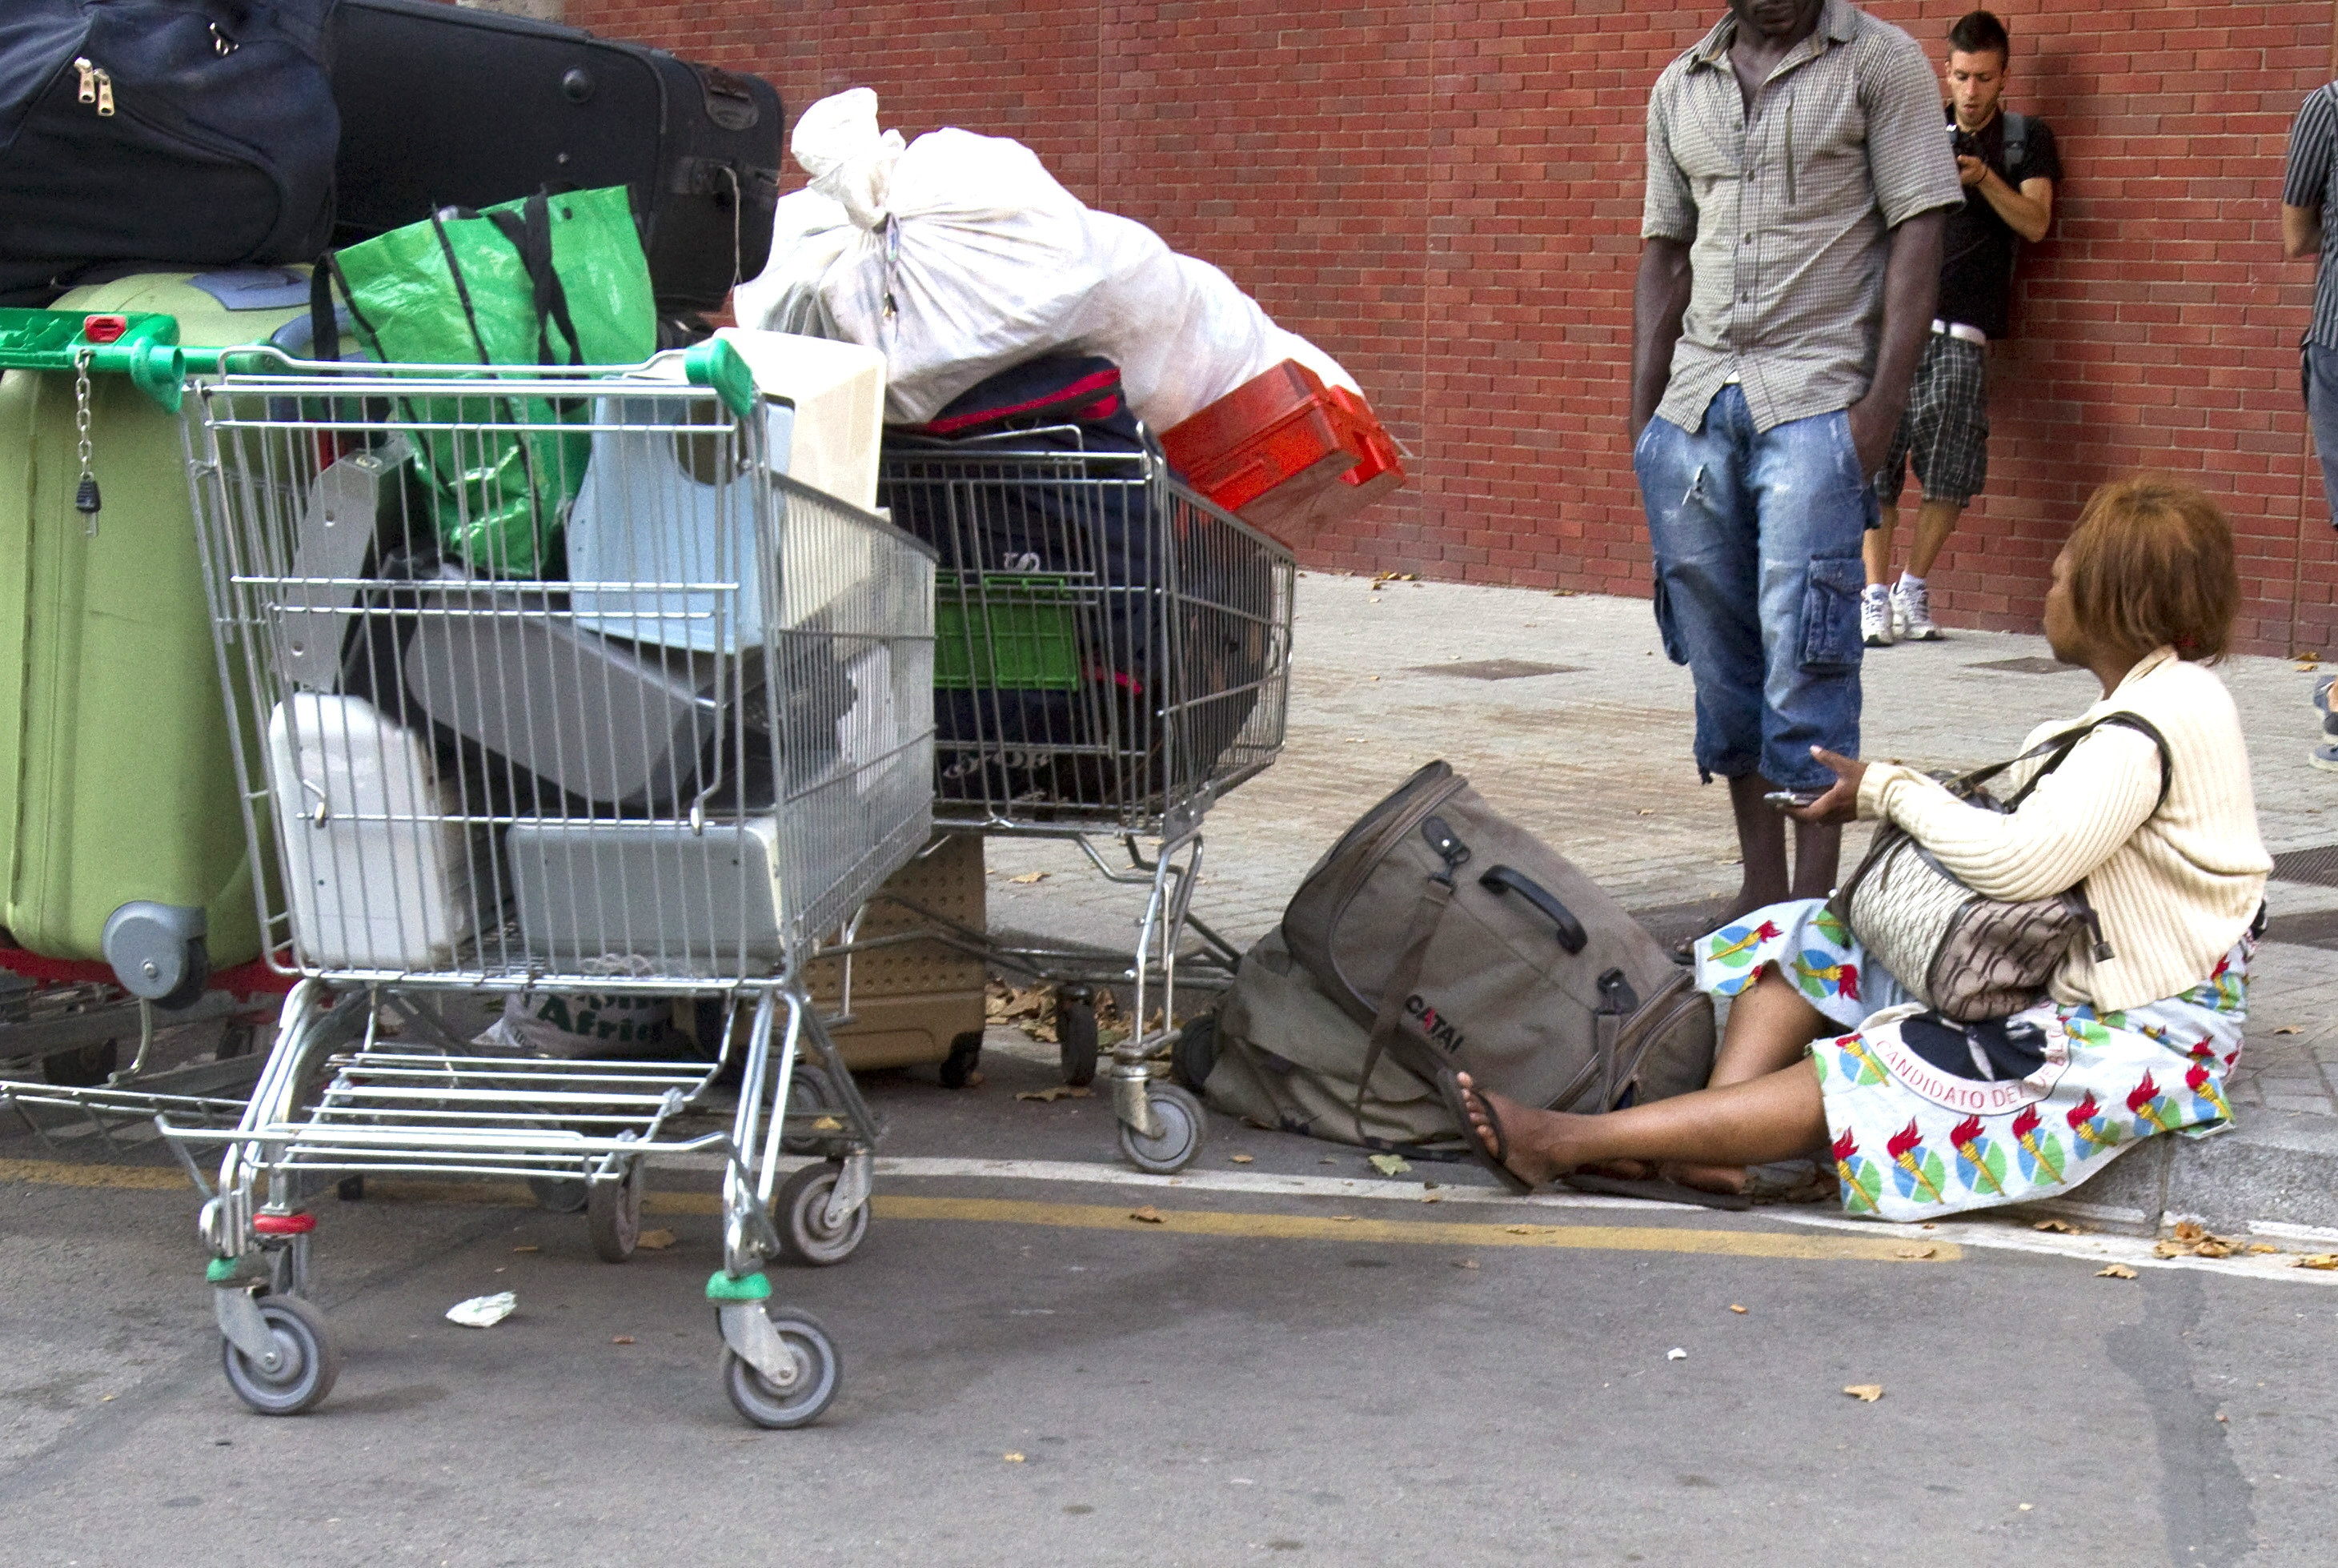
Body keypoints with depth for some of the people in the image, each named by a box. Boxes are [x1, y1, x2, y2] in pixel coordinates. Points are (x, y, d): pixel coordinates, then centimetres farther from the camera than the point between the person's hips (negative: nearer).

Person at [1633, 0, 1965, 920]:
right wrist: (1642, 417, 11)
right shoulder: (1680, 87, 16)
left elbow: (1916, 237, -4)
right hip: (1695, 402, 5)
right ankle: (1760, 890, 15)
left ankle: (1812, 905, -5)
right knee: (1718, 653, 6)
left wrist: (1882, 405, -12)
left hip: (1817, 402, -5)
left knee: (1803, 650, -10)